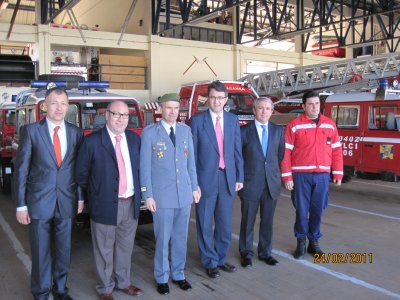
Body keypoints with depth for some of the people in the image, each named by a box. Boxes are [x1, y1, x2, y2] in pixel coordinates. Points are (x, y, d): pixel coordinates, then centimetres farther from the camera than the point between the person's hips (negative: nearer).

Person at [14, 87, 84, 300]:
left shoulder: (76, 133, 3)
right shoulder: (31, 131, -5)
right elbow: (21, 169, -5)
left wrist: (80, 197, 7)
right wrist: (21, 205, -7)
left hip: (66, 202, 3)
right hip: (39, 201, -2)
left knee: (63, 250, 14)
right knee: (41, 251, 8)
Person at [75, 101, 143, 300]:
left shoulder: (134, 139, 5)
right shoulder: (92, 141, -10)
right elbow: (81, 173, -3)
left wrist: (136, 191, 11)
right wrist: (95, 192, 5)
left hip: (131, 204, 5)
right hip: (105, 205, -4)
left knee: (125, 247, 19)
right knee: (104, 250, 10)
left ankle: (123, 282, 37)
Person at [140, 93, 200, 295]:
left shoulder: (186, 130, 7)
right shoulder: (149, 132, -5)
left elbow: (190, 161, 11)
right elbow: (144, 166, -5)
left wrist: (195, 187, 10)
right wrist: (148, 195, -7)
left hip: (184, 194, 4)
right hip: (162, 195, -4)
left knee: (181, 238, 13)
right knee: (163, 239, 6)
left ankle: (178, 274, 30)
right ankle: (162, 278, 24)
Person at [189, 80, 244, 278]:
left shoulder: (233, 120, 7)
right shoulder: (197, 121, -4)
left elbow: (237, 150, 9)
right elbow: (191, 154, -4)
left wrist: (239, 178, 6)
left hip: (228, 179, 3)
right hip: (206, 179, -3)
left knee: (225, 224, 14)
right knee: (205, 224, 8)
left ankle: (221, 259, 32)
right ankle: (209, 262, 25)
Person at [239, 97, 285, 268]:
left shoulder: (278, 130, 7)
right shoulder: (244, 131, -3)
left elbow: (280, 154, 13)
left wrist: (275, 172, 9)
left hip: (272, 183, 3)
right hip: (250, 183, -3)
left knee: (267, 221, 11)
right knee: (248, 221, 7)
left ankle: (265, 252, 26)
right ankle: (246, 253, 22)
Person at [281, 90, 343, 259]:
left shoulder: (330, 125, 8)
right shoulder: (294, 125, -3)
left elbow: (336, 150, 10)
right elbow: (286, 152, -5)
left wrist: (338, 173, 5)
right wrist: (287, 177, -9)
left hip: (322, 175, 3)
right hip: (301, 175, -3)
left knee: (318, 210, 8)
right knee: (301, 210, 3)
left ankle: (314, 242, 24)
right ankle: (301, 241, 20)